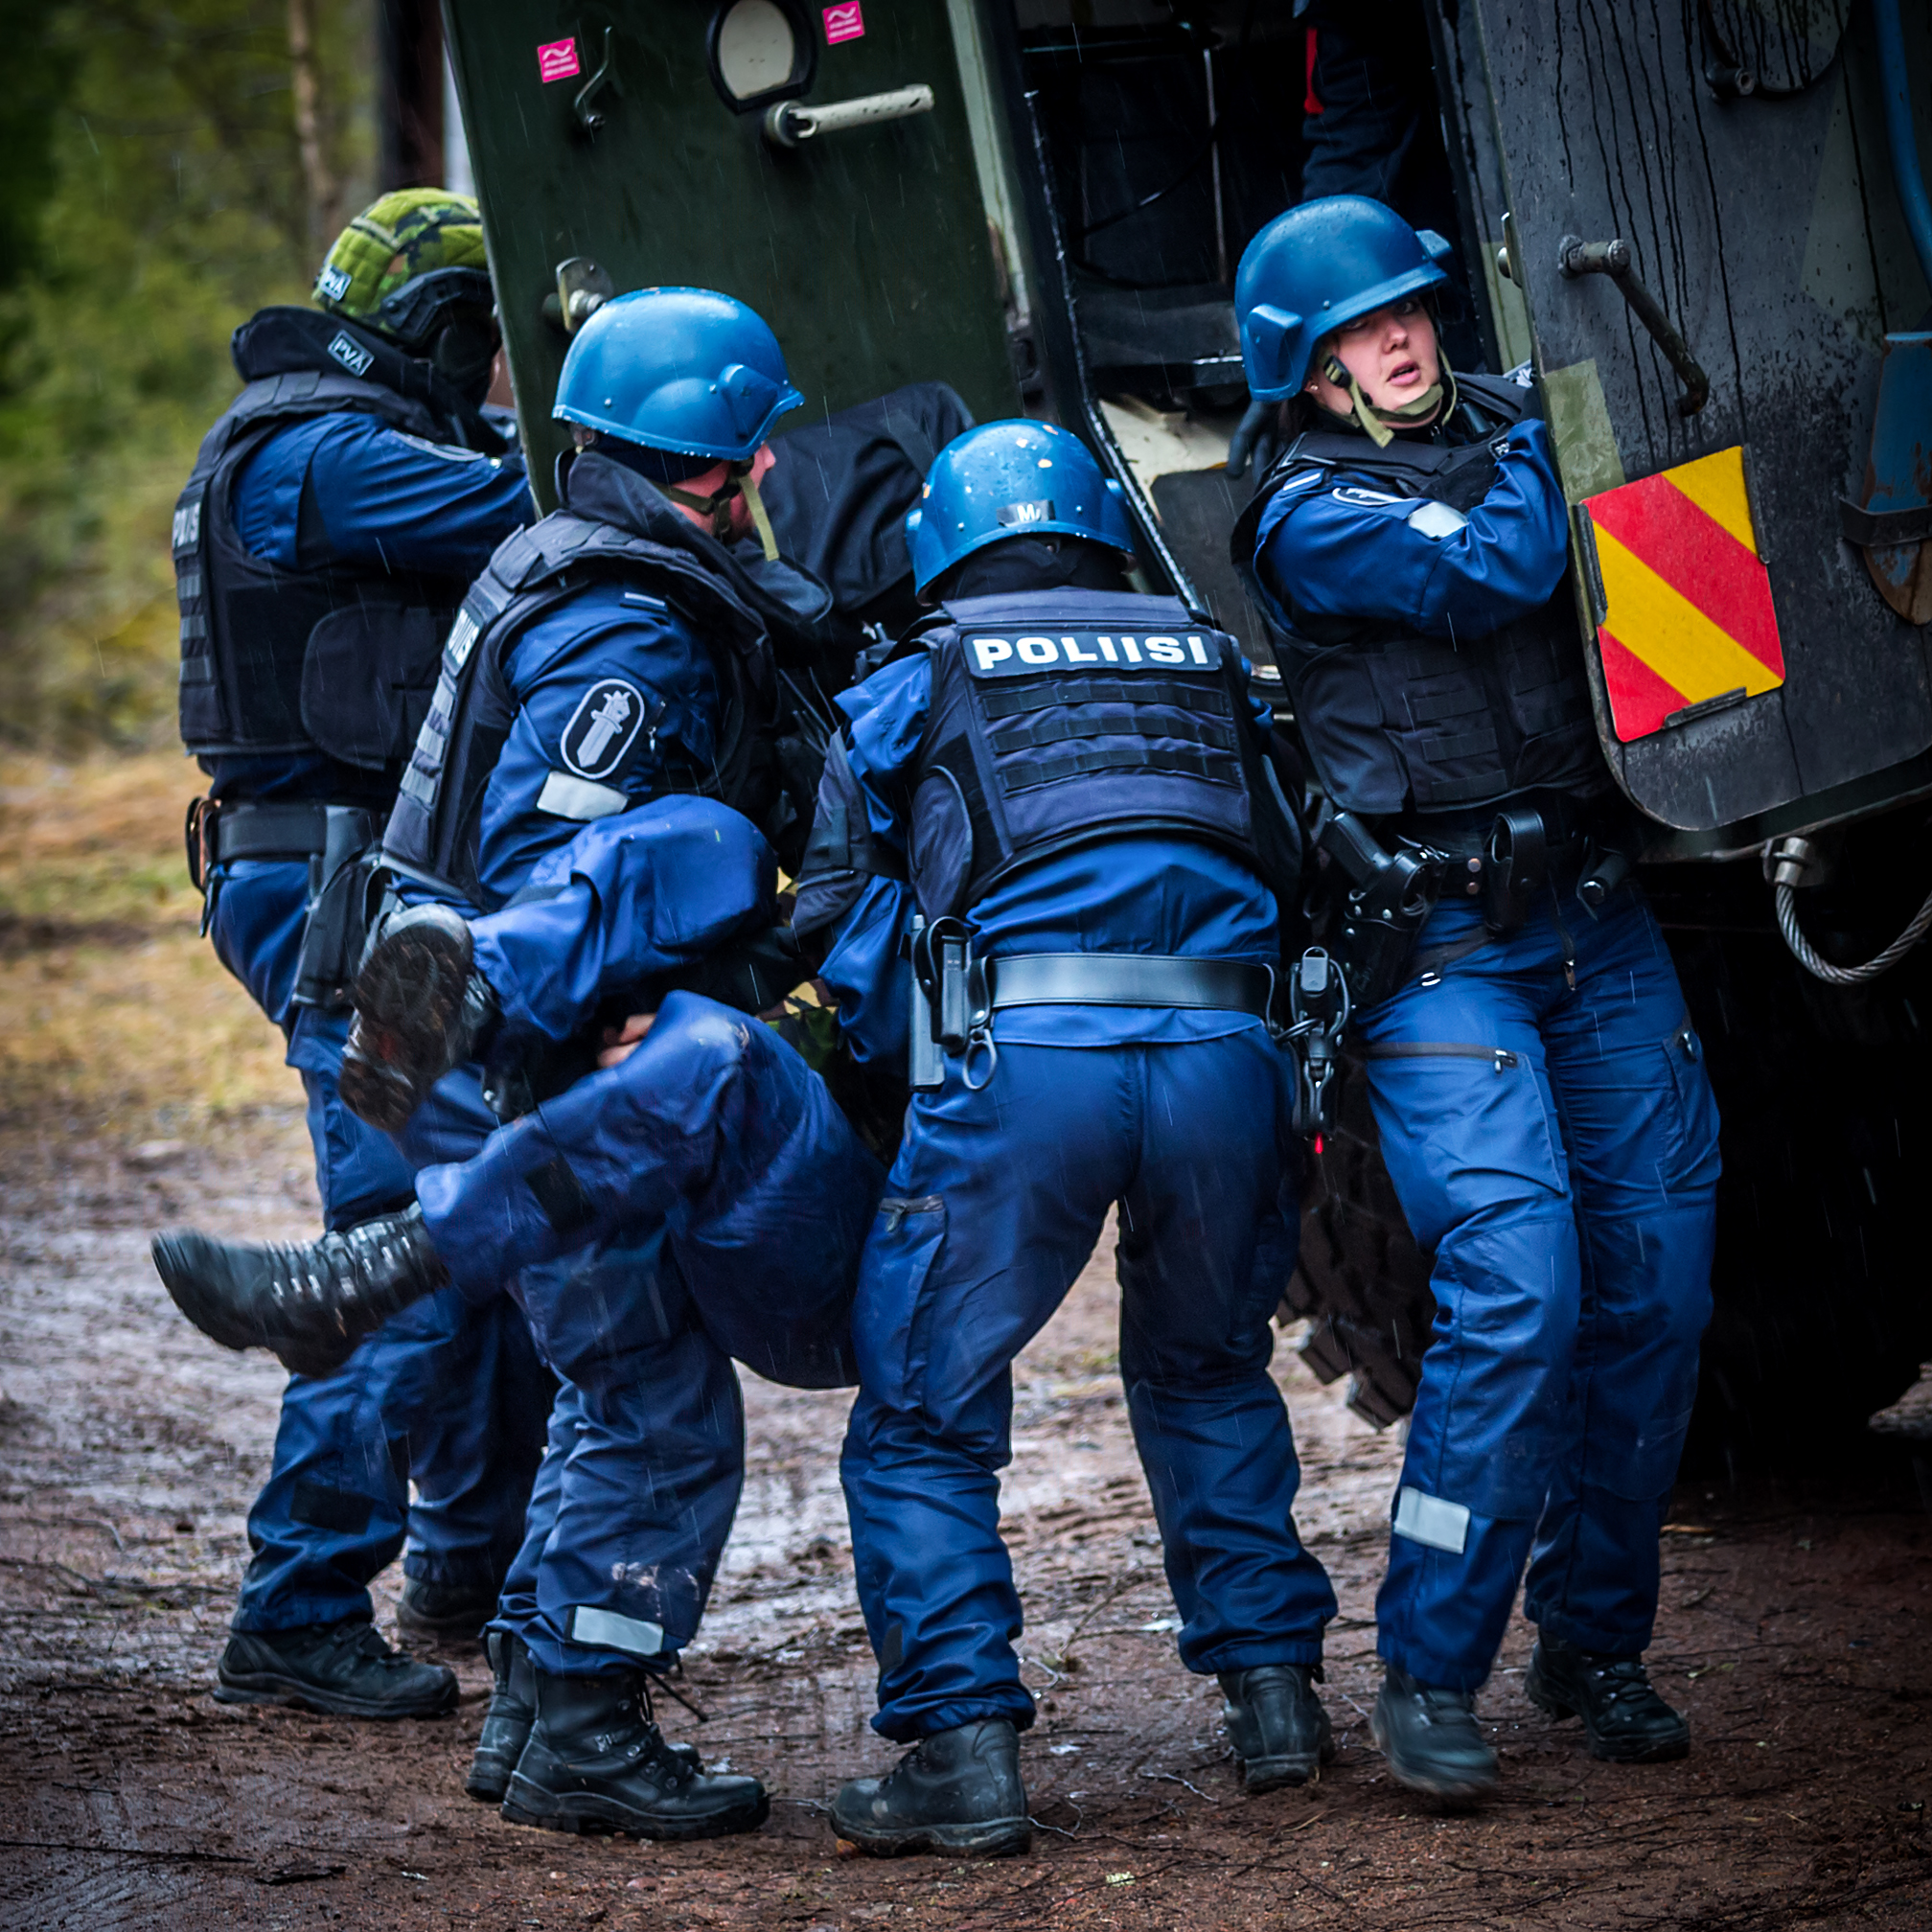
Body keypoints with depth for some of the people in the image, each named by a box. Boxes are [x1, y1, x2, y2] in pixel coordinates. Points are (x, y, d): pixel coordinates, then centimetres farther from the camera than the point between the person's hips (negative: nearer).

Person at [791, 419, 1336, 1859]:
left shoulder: (911, 688, 17)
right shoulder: (1209, 666, 25)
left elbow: (833, 920, 19)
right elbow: (1287, 872, 28)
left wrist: (899, 1042, 35)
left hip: (1022, 1061, -3)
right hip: (1224, 1057, 4)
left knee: (923, 1415, 6)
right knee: (1206, 1372, 28)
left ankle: (965, 1744, -5)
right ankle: (1273, 1686, 25)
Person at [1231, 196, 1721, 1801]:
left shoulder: (1500, 433, 16)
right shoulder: (1311, 518, -4)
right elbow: (1497, 570, -17)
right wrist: (1541, 443, -1)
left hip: (1595, 918, 6)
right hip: (1441, 946, -6)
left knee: (1657, 1286, 2)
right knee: (1517, 1293, -17)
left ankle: (1596, 1637, 17)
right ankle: (1429, 1674, -6)